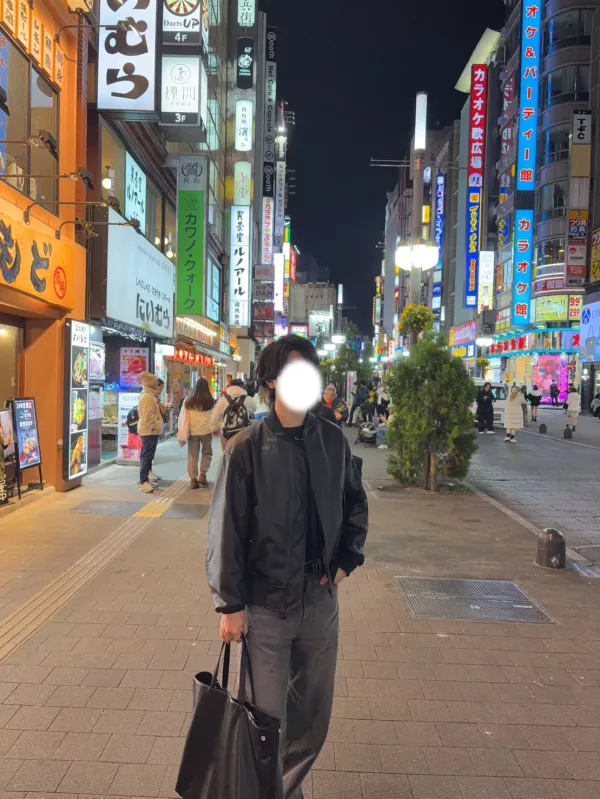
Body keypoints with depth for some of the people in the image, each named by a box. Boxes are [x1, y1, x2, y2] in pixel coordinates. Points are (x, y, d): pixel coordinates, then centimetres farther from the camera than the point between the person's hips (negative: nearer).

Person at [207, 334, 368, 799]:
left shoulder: (333, 441, -1)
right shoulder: (247, 448, -12)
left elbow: (356, 505, 13)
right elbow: (226, 530, -9)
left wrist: (346, 560, 4)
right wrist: (230, 605, -8)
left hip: (321, 598, 4)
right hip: (265, 604, -4)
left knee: (314, 711, 18)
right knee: (267, 716, 8)